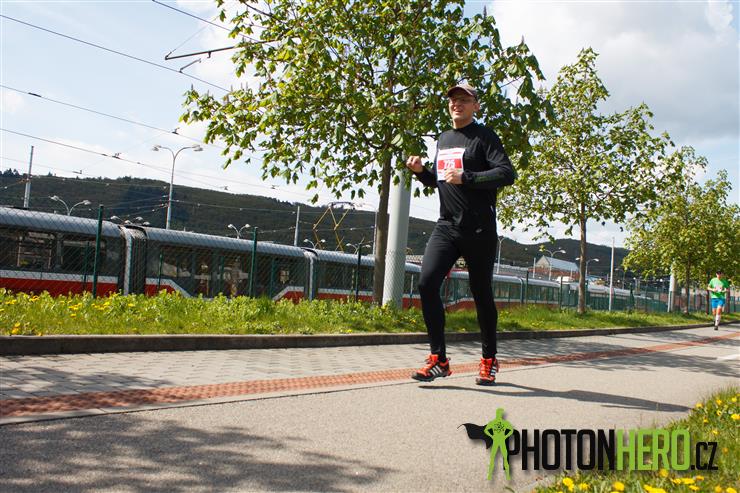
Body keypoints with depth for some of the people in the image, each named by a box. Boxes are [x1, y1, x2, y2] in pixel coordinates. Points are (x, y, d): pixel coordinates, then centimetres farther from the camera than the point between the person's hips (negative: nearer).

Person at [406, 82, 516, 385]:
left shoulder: (484, 137, -3)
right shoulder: (443, 139, 19)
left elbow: (507, 173, -15)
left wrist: (465, 177, -23)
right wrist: (420, 171, 8)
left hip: (479, 230, -5)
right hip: (446, 226, 5)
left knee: (481, 294, 3)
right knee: (427, 282, -13)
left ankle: (489, 360, 21)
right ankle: (439, 359, -5)